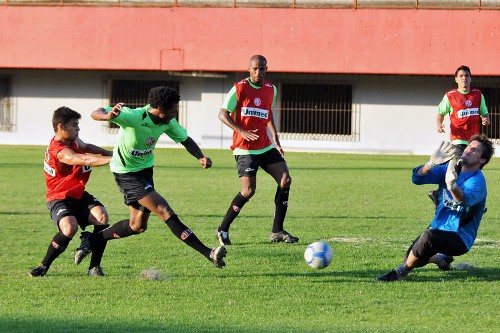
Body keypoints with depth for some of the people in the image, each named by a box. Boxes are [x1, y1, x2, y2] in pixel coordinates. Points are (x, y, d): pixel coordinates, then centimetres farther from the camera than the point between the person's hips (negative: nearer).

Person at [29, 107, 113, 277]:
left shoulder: (72, 140, 4)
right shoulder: (60, 152, -26)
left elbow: (86, 148, 25)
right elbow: (87, 160, -38)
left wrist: (111, 154, 16)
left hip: (79, 196, 8)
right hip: (60, 198, -8)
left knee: (102, 217, -19)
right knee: (69, 228, -35)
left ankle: (94, 266, -11)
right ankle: (44, 266, -13)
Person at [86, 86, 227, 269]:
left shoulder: (168, 123, -8)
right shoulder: (132, 117, -28)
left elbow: (186, 140, 7)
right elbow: (95, 114, -30)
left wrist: (201, 157, -13)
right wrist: (108, 115, -54)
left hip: (145, 168, 9)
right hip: (126, 172, -9)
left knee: (138, 225, 15)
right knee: (165, 210, -18)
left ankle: (92, 240, 30)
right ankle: (208, 253, -22)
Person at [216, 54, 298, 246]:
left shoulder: (271, 90, 10)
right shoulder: (239, 89, -8)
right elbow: (222, 114, -8)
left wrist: (276, 140, 17)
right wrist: (242, 131, -22)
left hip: (266, 147, 6)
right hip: (245, 149, -6)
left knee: (285, 180, -5)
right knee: (249, 191, -15)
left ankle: (277, 231, 2)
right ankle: (222, 230, 1)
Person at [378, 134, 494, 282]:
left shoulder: (477, 181, -13)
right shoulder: (448, 169, 6)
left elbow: (465, 201, -35)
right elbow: (417, 178, -7)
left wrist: (452, 186, -58)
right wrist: (431, 163, -28)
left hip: (460, 238, -7)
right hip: (438, 228, 7)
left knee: (428, 236, -35)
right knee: (411, 259, -6)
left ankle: (402, 271, -15)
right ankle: (441, 259, 27)